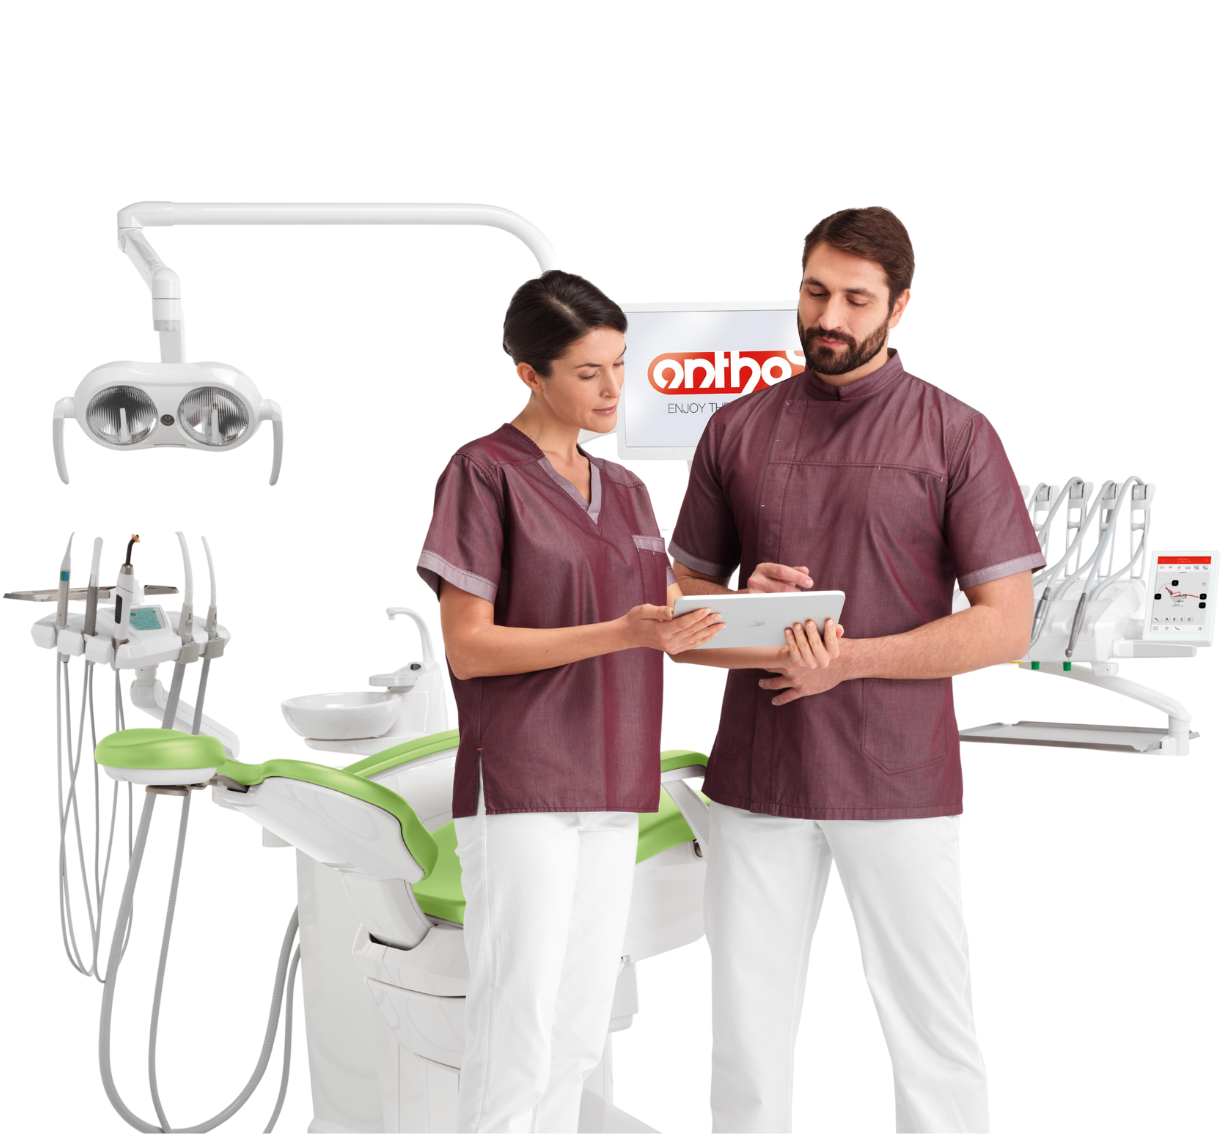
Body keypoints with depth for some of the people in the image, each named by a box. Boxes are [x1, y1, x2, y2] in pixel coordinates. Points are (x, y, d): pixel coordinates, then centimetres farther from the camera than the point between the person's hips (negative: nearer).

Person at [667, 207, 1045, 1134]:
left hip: (899, 780, -3)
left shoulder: (956, 435, 0)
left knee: (933, 1033, 2)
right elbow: (686, 596, 16)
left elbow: (1006, 626, -5)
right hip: (757, 776, 3)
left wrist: (853, 658, -15)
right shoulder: (737, 430, 10)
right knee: (746, 1033, 7)